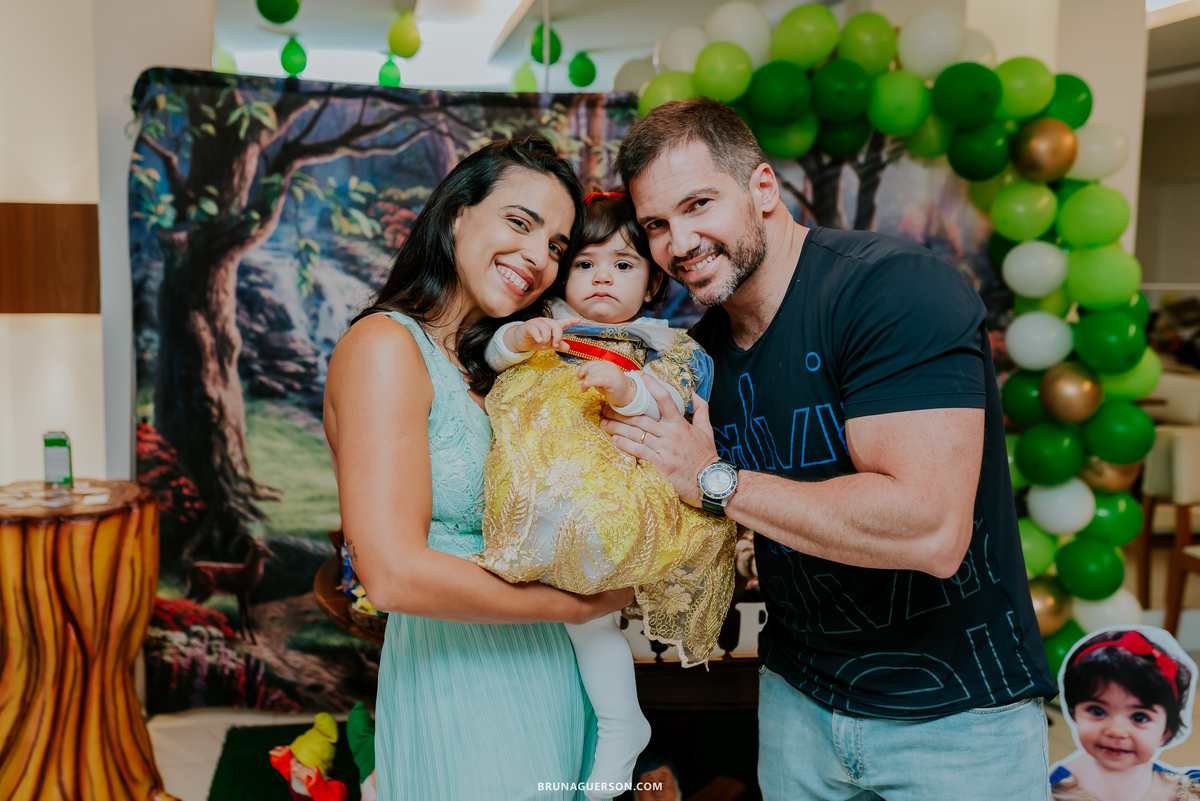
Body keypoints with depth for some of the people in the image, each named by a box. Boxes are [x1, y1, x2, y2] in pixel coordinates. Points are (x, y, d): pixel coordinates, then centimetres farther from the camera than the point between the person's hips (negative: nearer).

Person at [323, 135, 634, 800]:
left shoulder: (495, 364, 11)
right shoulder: (386, 343, -16)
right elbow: (395, 574, -25)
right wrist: (581, 602, -16)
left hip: (545, 672, 8)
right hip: (457, 691, -8)